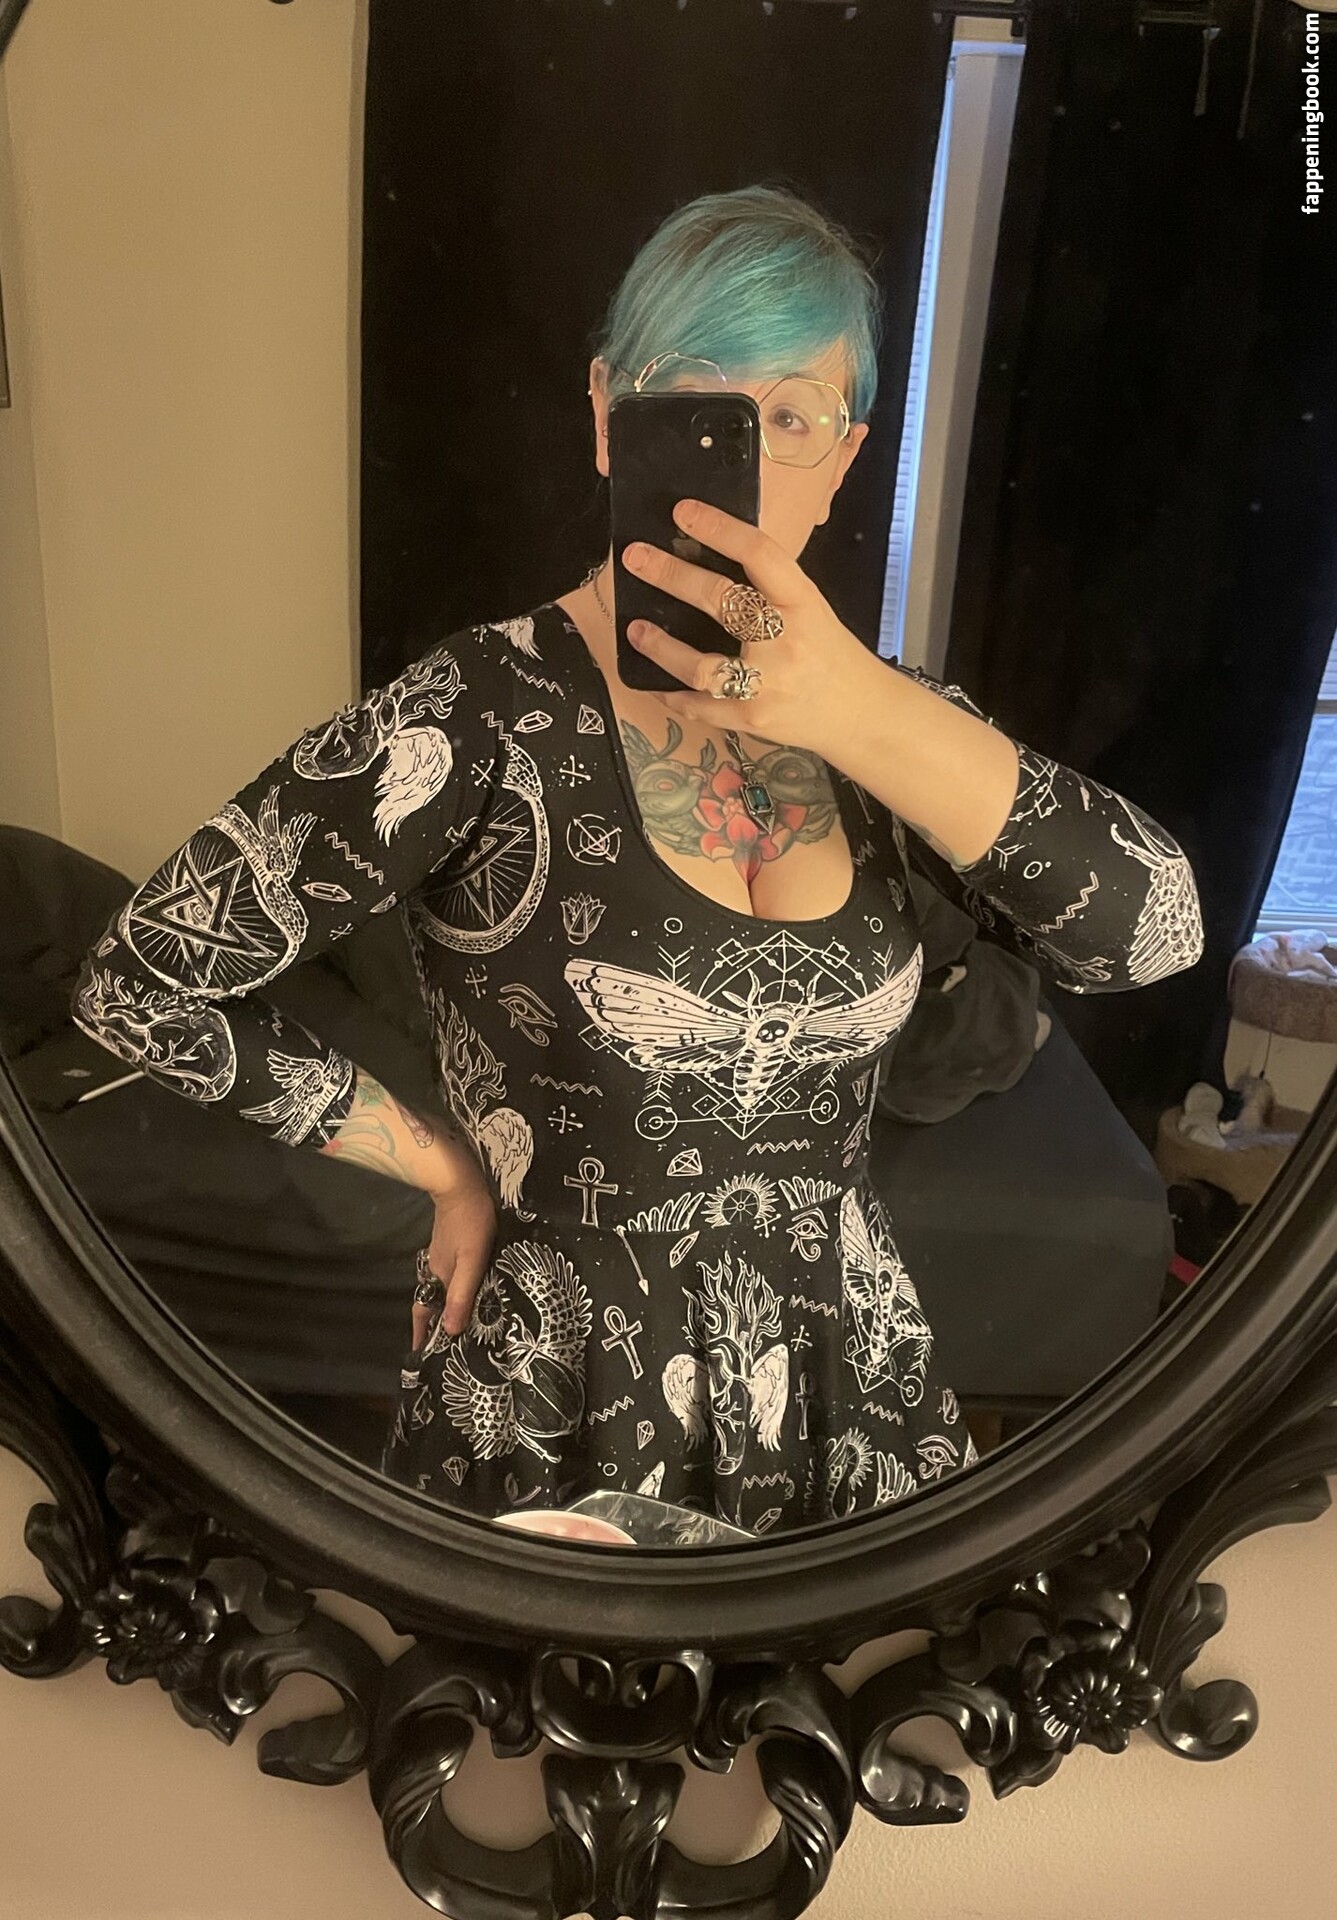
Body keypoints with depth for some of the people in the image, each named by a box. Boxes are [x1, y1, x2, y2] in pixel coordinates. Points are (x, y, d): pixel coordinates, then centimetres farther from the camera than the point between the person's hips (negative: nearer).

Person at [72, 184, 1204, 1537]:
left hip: (851, 1391, 4)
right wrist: (443, 1167, -8)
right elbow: (140, 985, -14)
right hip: (558, 1420, -4)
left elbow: (1155, 933, -16)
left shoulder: (880, 714, -3)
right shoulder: (482, 716, -17)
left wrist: (870, 716, -31)